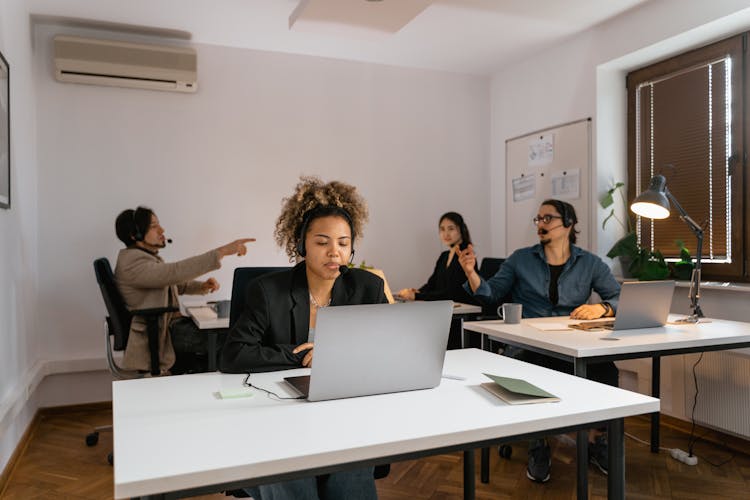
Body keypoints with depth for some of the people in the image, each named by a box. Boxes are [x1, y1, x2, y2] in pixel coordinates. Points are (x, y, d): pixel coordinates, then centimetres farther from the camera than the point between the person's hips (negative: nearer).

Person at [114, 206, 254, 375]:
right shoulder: (132, 263, -21)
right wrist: (222, 251, -39)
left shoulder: (149, 257, 12)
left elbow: (177, 283, 19)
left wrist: (203, 286, -3)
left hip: (169, 322, 10)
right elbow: (176, 271, -35)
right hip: (157, 334, -10)